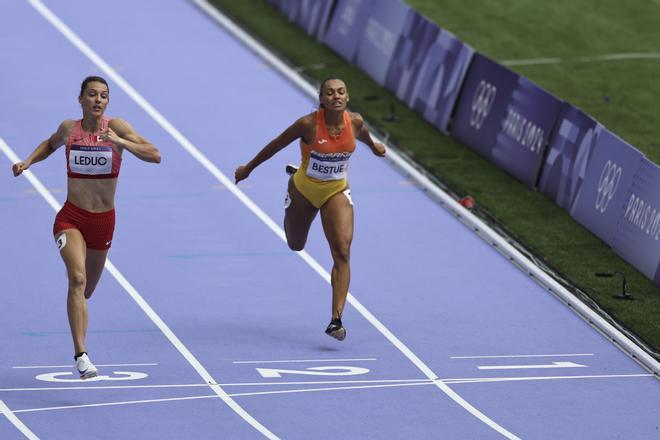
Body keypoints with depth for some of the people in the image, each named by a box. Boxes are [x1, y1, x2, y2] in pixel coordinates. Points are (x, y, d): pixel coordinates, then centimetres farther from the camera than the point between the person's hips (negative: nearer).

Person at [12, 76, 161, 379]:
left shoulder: (116, 127, -8)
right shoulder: (68, 129, -1)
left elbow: (155, 155, -18)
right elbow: (51, 144, 24)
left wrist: (120, 142, -31)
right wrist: (28, 162, 8)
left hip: (104, 221, 1)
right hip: (71, 218, -1)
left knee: (86, 291, 17)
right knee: (77, 279, -25)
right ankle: (81, 356, -31)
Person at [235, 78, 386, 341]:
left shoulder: (355, 122, -16)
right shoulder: (309, 124, -25)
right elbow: (276, 145, -11)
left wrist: (373, 146, 32)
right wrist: (248, 168, 0)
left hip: (337, 192, 1)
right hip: (304, 190, -1)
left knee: (342, 253, -17)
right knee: (296, 245, 24)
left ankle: (336, 320, -19)